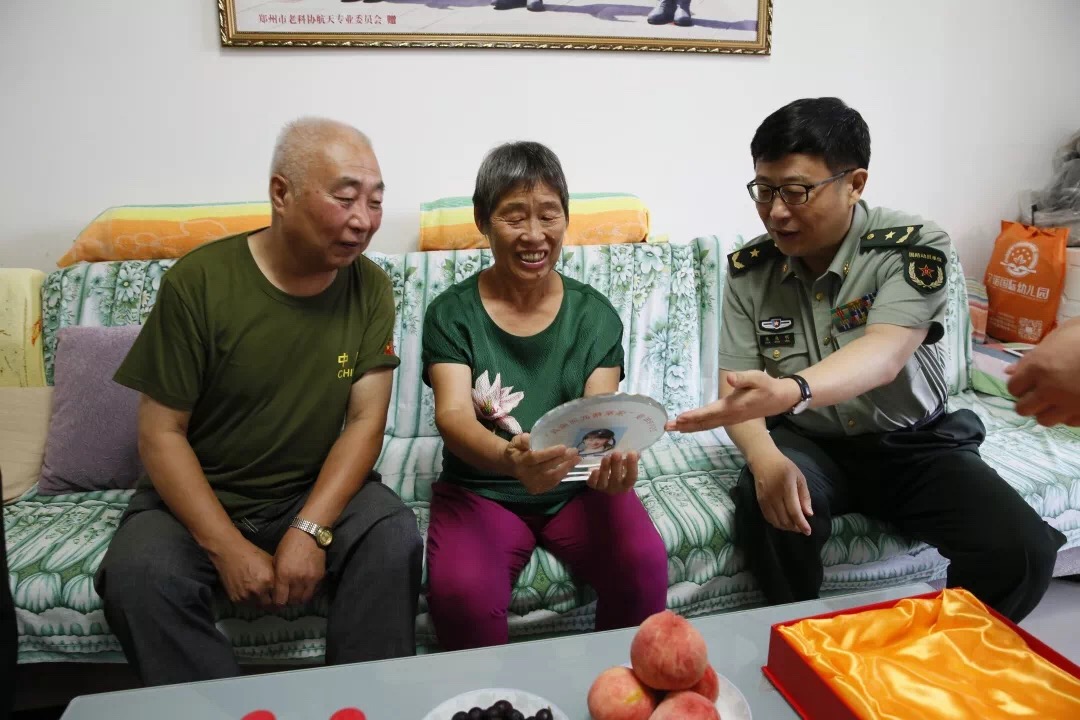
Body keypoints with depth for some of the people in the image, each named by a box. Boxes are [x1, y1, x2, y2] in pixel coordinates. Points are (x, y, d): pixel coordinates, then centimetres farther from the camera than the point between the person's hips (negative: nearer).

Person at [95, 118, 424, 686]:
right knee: (138, 574, -28)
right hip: (199, 494, -1)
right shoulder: (198, 281, -13)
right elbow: (161, 433, -10)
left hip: (319, 490, 1)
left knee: (395, 541, -26)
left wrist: (310, 530, -23)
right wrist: (228, 549, -20)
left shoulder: (370, 288, -6)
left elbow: (365, 422, -9)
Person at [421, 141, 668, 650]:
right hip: (480, 489, -1)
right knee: (461, 590, -29)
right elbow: (453, 413, -17)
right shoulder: (452, 313, -4)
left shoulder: (594, 314, 2)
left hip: (577, 487, 2)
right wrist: (507, 458, -40)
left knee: (644, 564, -25)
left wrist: (614, 458, -33)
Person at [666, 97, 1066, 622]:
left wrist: (788, 391, -57)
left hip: (913, 442, 0)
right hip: (807, 442, 1)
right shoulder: (749, 268, -7)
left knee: (1020, 551, -22)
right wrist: (766, 460, -31)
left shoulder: (915, 247, -17)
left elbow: (884, 354, -35)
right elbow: (736, 386, -9)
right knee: (764, 506, -31)